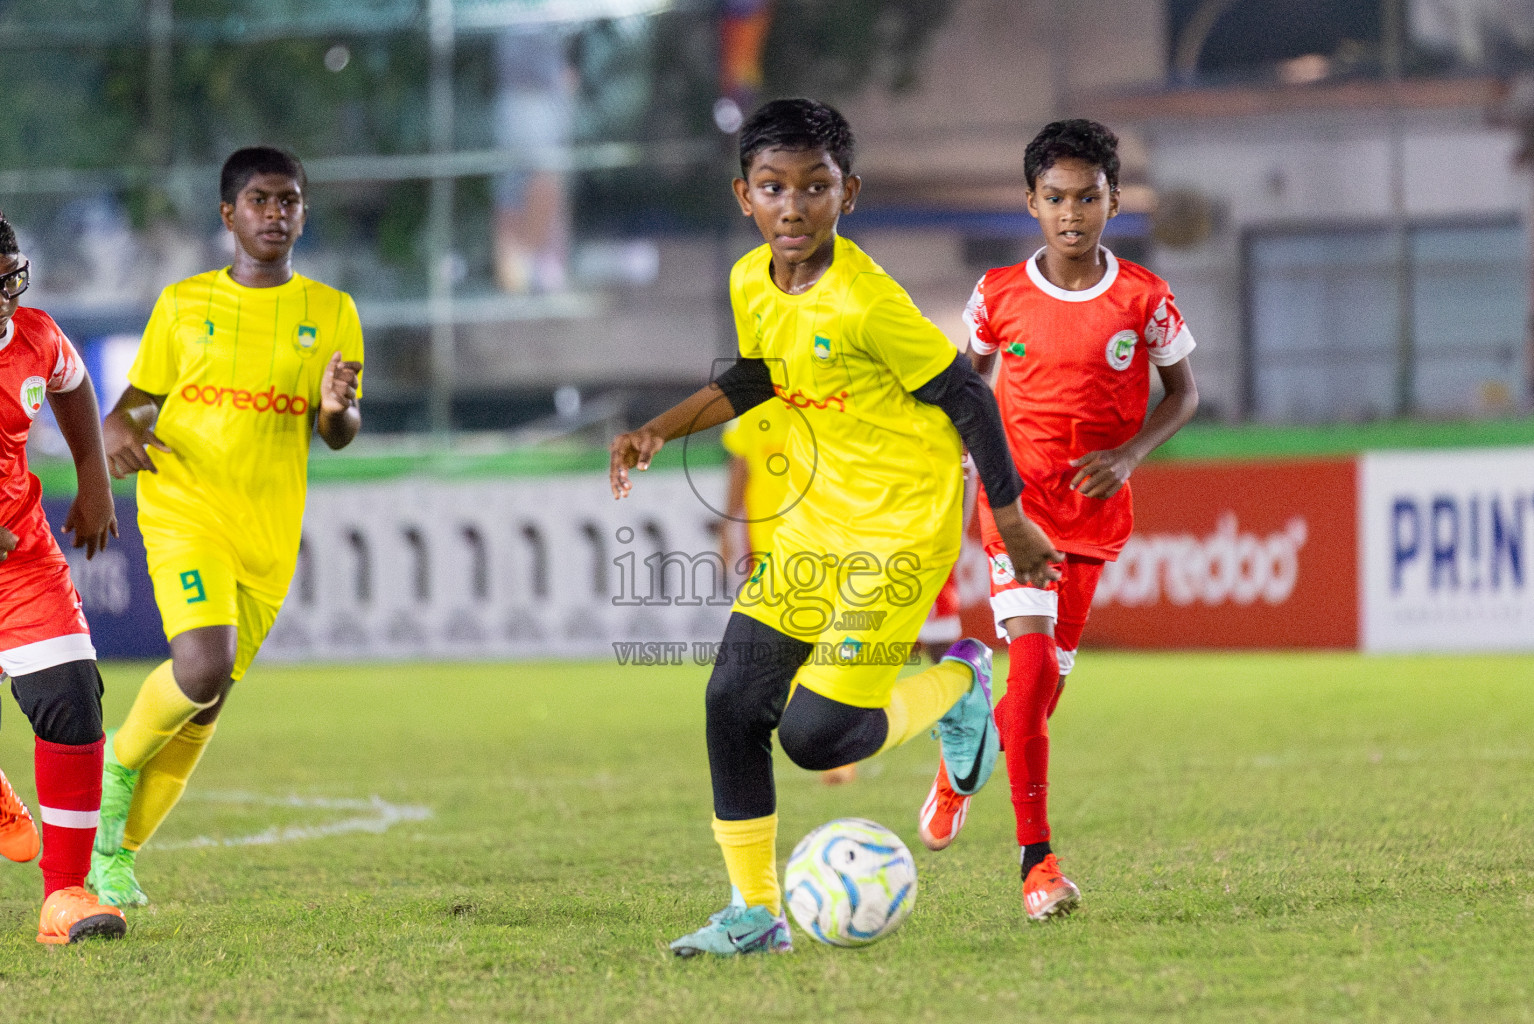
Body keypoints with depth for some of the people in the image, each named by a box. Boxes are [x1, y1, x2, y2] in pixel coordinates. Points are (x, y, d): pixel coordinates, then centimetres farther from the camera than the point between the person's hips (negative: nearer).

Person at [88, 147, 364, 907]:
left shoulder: (329, 312, 7)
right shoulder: (182, 304, 6)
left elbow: (338, 435, 3)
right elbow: (137, 400, 12)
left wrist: (337, 407, -20)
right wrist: (118, 431, -11)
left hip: (268, 532, 3)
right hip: (183, 511, -3)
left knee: (204, 706, 7)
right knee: (202, 670, -25)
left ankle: (116, 853, 23)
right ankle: (122, 759, 5)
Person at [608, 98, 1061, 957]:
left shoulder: (865, 303, -24)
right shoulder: (751, 283, -1)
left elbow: (965, 396, -15)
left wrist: (1012, 524, -7)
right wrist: (659, 431, 7)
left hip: (902, 528, -7)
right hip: (815, 520, 7)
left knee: (815, 735, -13)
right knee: (734, 701, -1)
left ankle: (960, 684, 16)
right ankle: (756, 912, 10)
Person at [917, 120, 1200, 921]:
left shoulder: (1143, 299, -5)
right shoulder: (1001, 294, -3)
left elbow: (1183, 393, 6)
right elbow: (972, 371, 16)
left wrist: (1129, 455, -9)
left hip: (1095, 507, 2)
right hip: (1018, 493, -2)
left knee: (1048, 677, 8)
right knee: (1032, 657, -19)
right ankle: (1037, 860, -20)